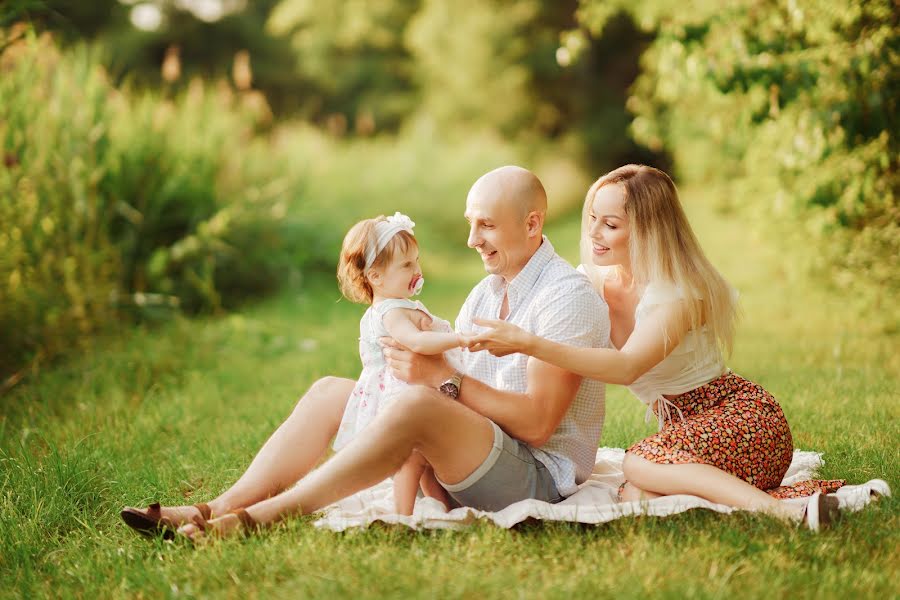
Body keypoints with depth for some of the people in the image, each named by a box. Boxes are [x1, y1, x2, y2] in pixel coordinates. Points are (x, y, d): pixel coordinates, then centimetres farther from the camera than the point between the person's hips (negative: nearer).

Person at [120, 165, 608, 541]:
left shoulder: (569, 296, -11)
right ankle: (219, 509, -13)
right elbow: (457, 387, 8)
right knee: (329, 392, 4)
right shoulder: (486, 292, 17)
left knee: (419, 405, -35)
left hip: (541, 475, -9)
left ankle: (258, 517, -31)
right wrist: (422, 349, -13)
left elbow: (536, 421, -20)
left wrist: (443, 376, -25)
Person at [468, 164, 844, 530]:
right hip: (683, 427, 6)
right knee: (634, 499, -26)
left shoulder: (678, 293, -20)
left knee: (638, 466, -33)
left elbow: (627, 367, -36)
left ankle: (784, 511, -33)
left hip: (741, 417, -6)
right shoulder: (592, 282, 1)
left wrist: (529, 343, -43)